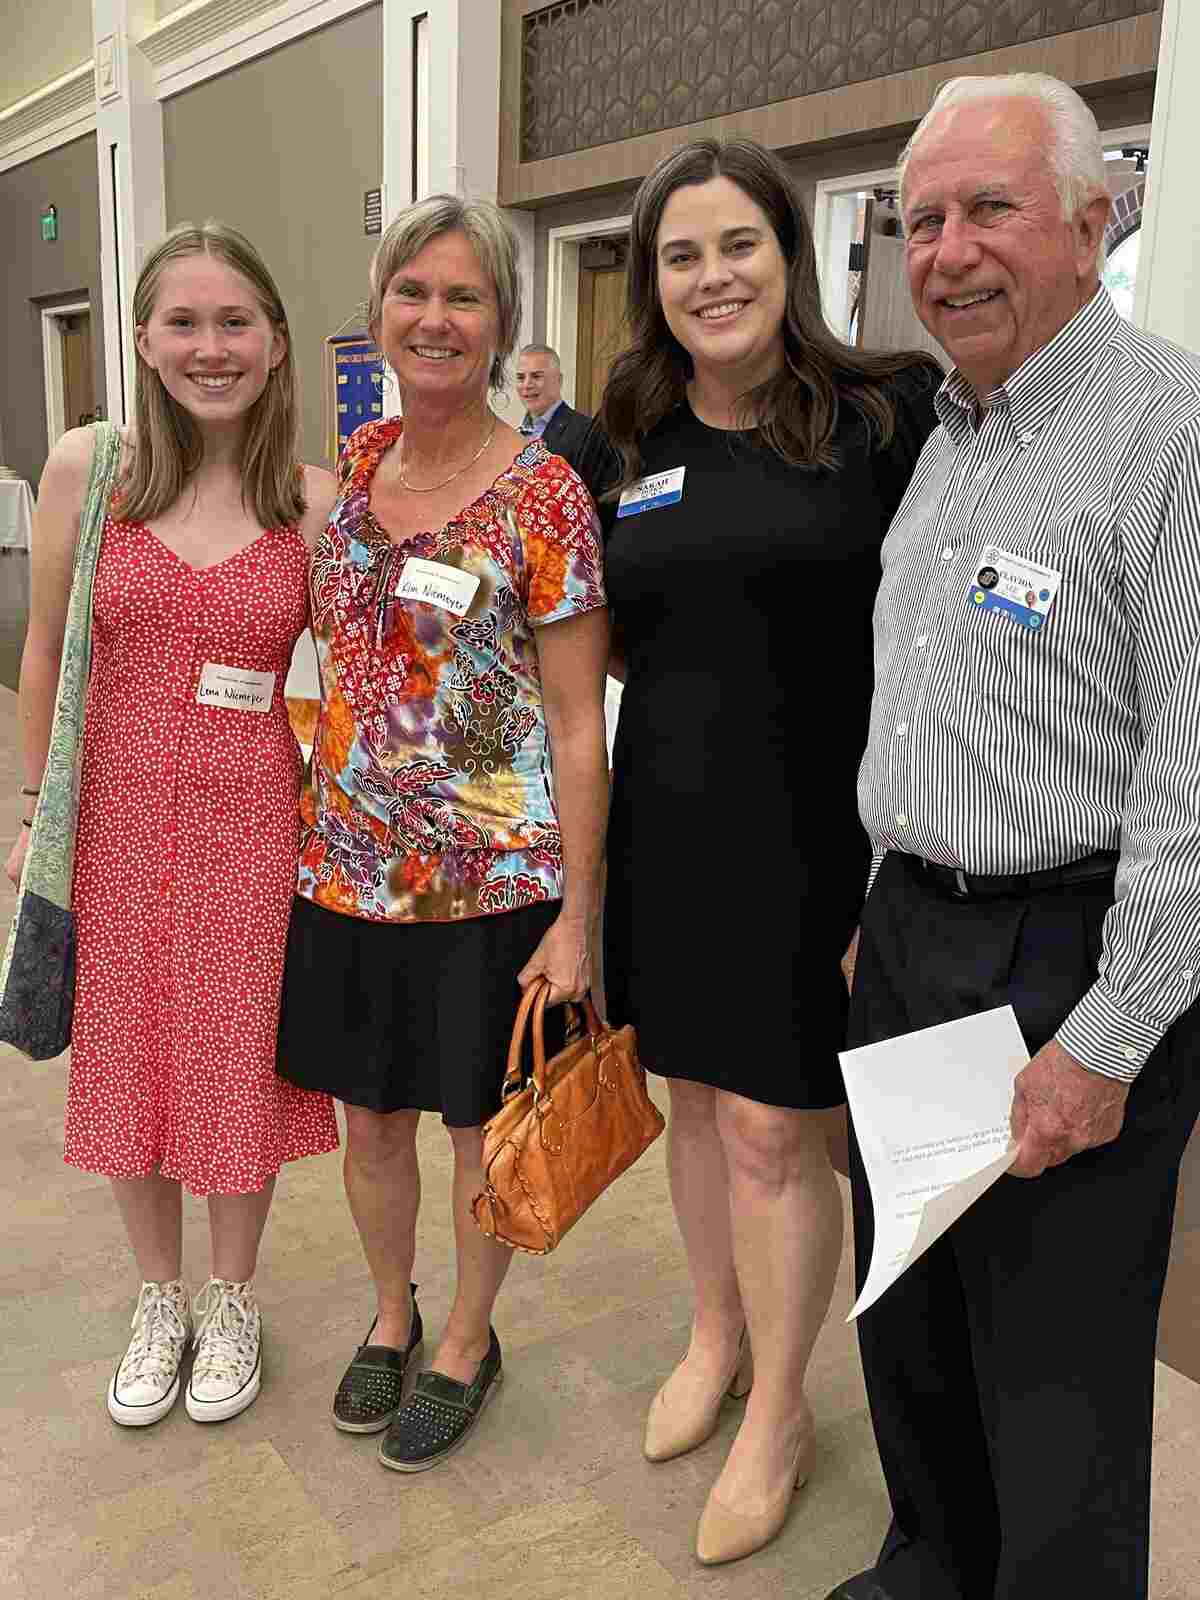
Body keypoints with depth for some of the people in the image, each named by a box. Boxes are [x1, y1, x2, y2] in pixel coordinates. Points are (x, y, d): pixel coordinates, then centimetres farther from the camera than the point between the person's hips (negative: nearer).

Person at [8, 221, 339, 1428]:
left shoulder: (314, 500, -5)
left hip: (253, 818, -1)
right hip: (115, 815, 1)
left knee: (239, 1063, 10)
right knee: (125, 1061, 14)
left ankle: (230, 1303, 36)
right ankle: (158, 1298, 39)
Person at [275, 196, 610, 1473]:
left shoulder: (543, 495, -13)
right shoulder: (355, 461, 3)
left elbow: (577, 725, -12)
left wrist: (577, 914, -13)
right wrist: (315, 828, 11)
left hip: (491, 882, -4)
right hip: (345, 867, 5)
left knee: (482, 1124, 14)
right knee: (367, 1115, 19)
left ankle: (467, 1341, 39)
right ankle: (391, 1315, 45)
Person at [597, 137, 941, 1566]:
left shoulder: (882, 417, -7)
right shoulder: (626, 447, 7)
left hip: (811, 831, -4)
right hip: (666, 821, 5)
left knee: (771, 1129, 3)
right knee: (694, 1095, 17)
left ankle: (778, 1415, 27)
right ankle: (716, 1339, 41)